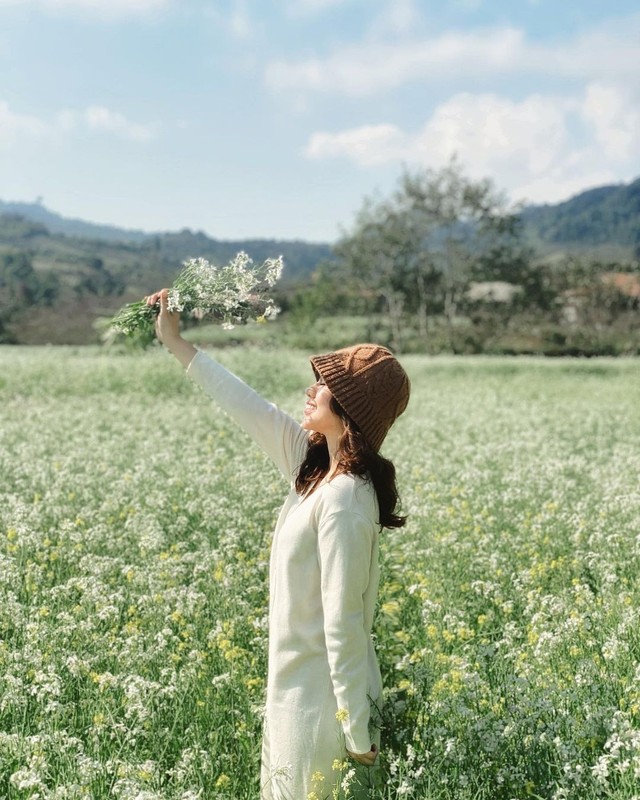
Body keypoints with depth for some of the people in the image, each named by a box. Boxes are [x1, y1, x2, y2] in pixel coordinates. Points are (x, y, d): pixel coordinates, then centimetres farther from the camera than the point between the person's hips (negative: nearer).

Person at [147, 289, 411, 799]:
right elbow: (250, 409, 10)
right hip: (296, 693, 9)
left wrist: (358, 736, -20)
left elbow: (343, 623, -24)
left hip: (324, 704, -9)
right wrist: (176, 343, 16)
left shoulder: (342, 499, -24)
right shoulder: (314, 466, 1)